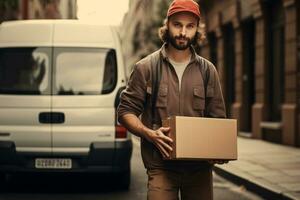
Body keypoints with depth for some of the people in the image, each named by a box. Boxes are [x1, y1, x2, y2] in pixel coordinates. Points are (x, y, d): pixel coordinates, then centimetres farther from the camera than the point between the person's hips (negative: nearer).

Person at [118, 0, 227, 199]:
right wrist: (150, 134, -14)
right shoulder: (146, 68, 3)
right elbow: (126, 111, 4)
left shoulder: (208, 70, 10)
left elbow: (218, 118, 13)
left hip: (200, 166, 3)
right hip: (161, 166, -3)